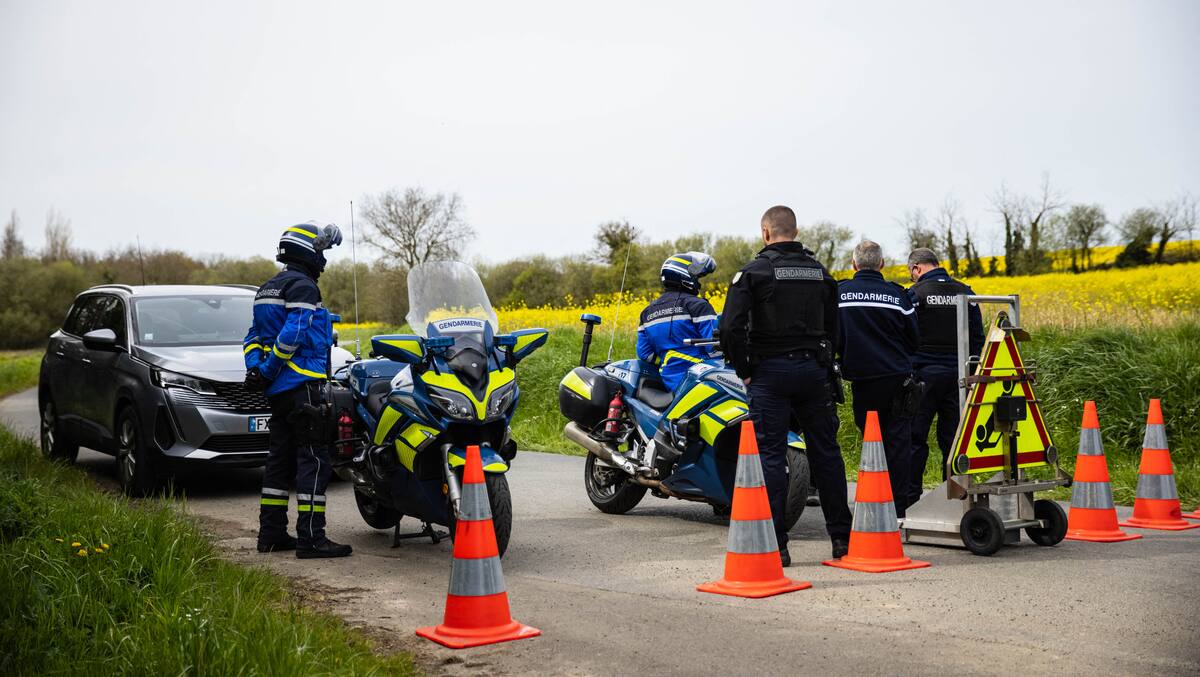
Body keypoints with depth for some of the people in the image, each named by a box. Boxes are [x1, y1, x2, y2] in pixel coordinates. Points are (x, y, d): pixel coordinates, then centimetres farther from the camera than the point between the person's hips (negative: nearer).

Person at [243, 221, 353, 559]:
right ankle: (311, 537, -11)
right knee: (314, 459, -9)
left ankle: (271, 533, 18)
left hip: (278, 390, 10)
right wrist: (268, 371, -15)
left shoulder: (269, 288, 20)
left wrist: (254, 367, 5)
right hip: (302, 385, -10)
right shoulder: (302, 286, -11)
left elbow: (253, 337, 18)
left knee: (280, 459, 13)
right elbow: (292, 334, -22)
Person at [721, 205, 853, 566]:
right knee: (826, 451, 11)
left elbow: (731, 327, -15)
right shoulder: (819, 271, 11)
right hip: (813, 370, 4)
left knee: (771, 455, -1)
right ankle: (841, 537, 18)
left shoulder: (754, 271, -6)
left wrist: (744, 370, -5)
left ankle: (775, 545, 0)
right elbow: (833, 326, 13)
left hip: (769, 372, -4)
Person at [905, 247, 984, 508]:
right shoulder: (965, 293, 10)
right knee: (952, 437, 10)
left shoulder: (915, 294, -7)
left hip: (925, 374, -5)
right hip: (958, 375, 5)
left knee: (915, 437, 0)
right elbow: (978, 338, 13)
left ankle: (909, 498, 2)